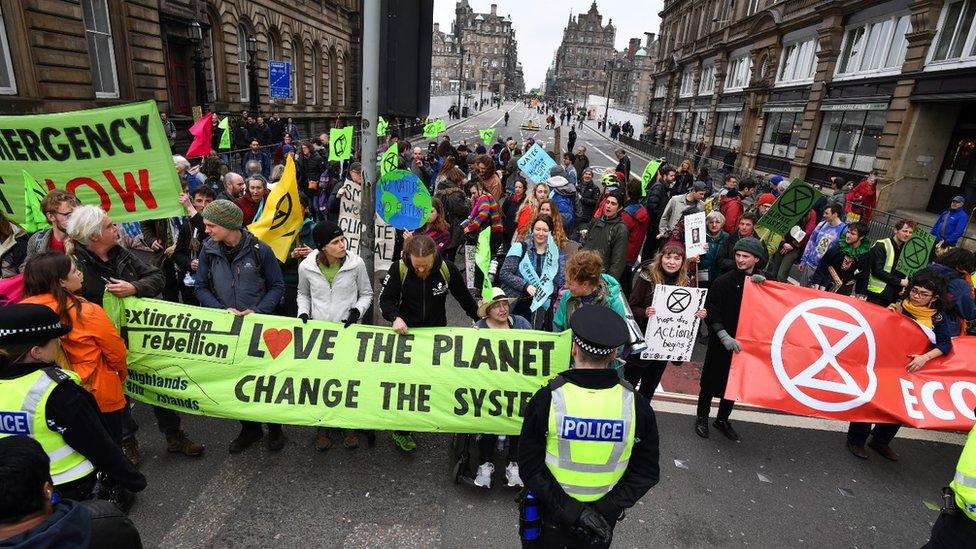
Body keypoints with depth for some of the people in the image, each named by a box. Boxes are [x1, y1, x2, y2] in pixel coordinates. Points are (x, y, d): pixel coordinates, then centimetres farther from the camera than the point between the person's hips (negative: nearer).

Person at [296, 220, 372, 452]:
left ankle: (348, 424, 30)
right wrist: (303, 313, -3)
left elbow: (366, 293, 2)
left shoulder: (356, 263, -11)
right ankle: (323, 426, 30)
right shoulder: (306, 266, -6)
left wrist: (357, 311, -15)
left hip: (348, 331, -1)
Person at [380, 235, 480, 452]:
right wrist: (395, 317, -27)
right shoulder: (399, 269, -16)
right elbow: (386, 299, -9)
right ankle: (401, 430, 21)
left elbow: (464, 297, -1)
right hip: (406, 331, 0)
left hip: (438, 333, 1)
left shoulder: (447, 269, -15)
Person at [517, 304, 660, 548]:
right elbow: (647, 473, -10)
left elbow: (530, 468, -20)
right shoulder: (636, 405, -17)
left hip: (549, 512, -1)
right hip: (604, 518, 2)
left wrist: (570, 510, -18)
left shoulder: (547, 399, -23)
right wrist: (605, 509, -13)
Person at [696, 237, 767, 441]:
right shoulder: (723, 281, -10)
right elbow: (711, 312, -12)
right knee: (711, 380, 8)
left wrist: (763, 284, -16)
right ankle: (702, 418, 27)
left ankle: (722, 420, 33)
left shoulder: (762, 283, 3)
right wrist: (724, 336, -21)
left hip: (746, 342, 4)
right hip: (721, 342, -4)